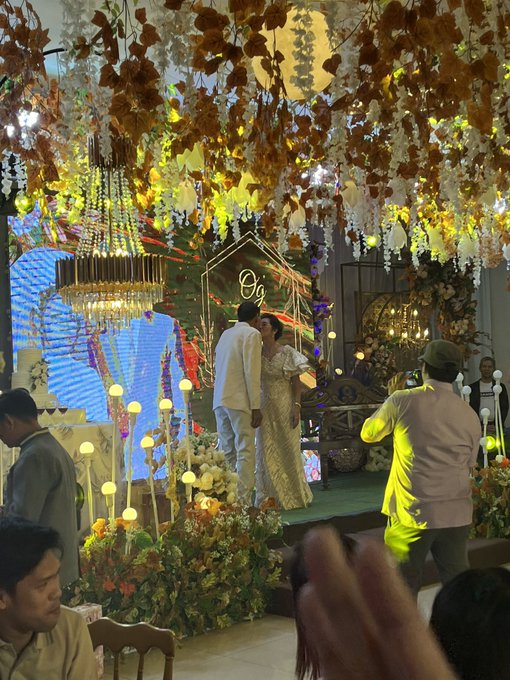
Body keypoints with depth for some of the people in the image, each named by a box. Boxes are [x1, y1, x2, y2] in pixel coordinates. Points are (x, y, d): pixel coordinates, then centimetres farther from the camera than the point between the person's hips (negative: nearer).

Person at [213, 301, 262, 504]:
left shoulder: (225, 334, 19)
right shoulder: (252, 334, -4)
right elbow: (252, 372, -12)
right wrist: (256, 407, -13)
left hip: (219, 401, 7)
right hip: (240, 401, -7)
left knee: (226, 452, 9)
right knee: (245, 452, -7)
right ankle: (243, 501, -11)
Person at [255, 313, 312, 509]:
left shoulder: (287, 352, -4)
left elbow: (296, 382, -3)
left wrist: (297, 407, -12)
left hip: (285, 407, -2)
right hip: (265, 408, 2)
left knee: (288, 450, 3)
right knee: (266, 452, 2)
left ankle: (295, 495, 16)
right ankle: (270, 497, 10)